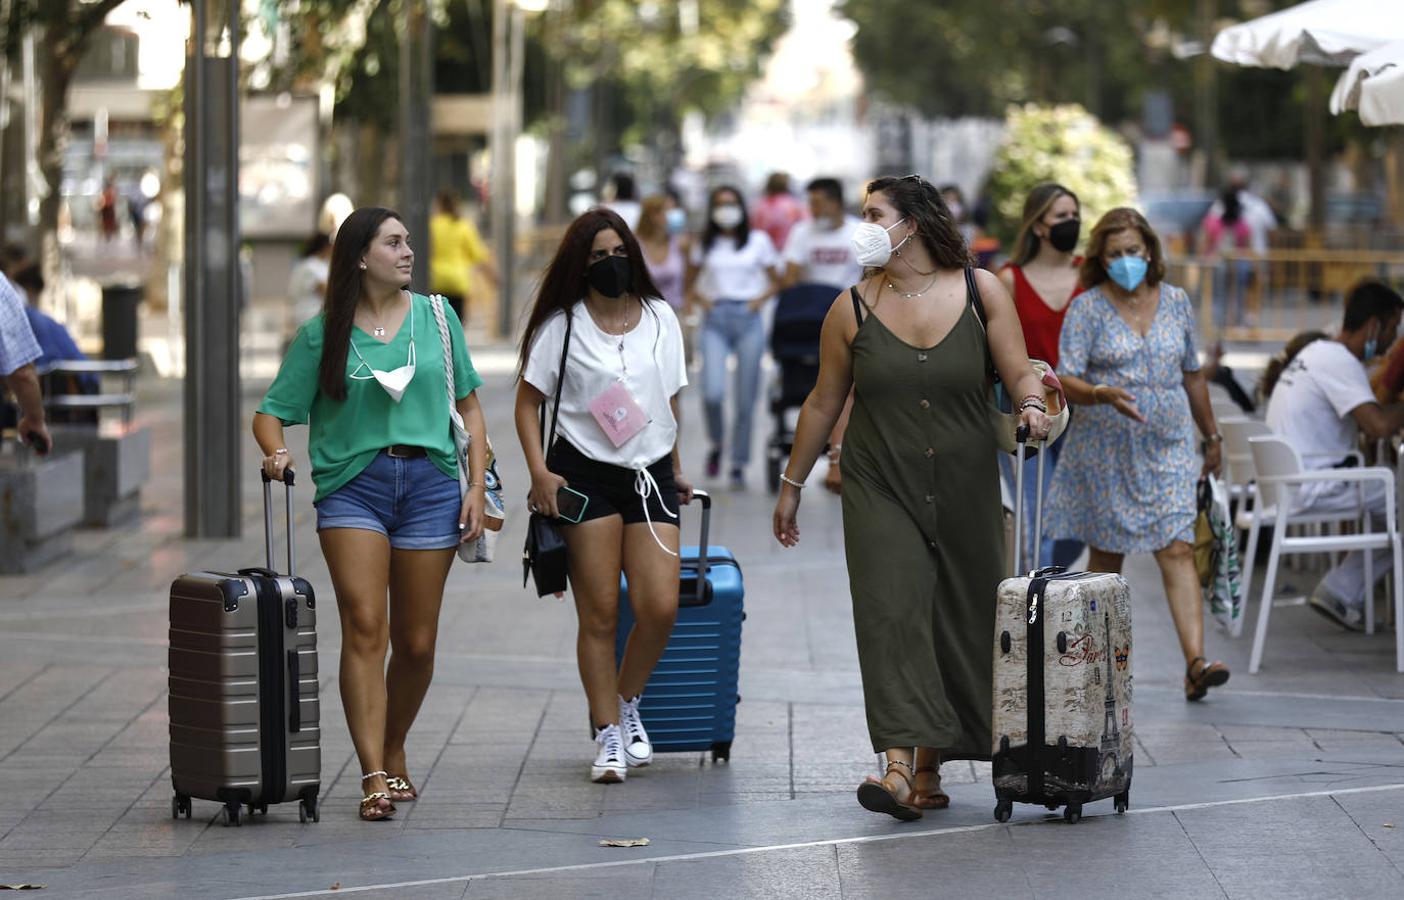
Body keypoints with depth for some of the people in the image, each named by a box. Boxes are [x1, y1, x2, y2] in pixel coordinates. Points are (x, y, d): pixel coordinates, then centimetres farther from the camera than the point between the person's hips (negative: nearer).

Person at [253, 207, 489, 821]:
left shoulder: (436, 317, 9)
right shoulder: (323, 333, 3)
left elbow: (469, 406, 13)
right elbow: (273, 411, 4)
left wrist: (477, 486, 4)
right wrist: (275, 452, -18)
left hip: (429, 481, 2)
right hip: (352, 484, -2)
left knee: (416, 642, 6)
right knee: (364, 628, -14)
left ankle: (394, 754, 28)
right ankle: (373, 778, -16)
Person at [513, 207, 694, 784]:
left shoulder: (660, 318, 8)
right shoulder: (563, 324, -2)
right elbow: (528, 401, 2)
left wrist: (676, 467, 21)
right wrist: (539, 472, -9)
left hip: (651, 474, 3)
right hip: (585, 472, -3)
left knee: (660, 607, -7)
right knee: (600, 613, -1)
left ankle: (626, 703, 19)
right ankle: (608, 734, 8)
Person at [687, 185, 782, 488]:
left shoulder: (758, 241, 10)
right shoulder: (704, 244, 11)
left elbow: (775, 282, 15)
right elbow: (690, 285, 19)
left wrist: (759, 300, -2)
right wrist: (701, 299, 0)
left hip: (748, 318, 0)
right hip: (716, 320, 0)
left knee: (746, 398, -2)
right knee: (713, 392, -17)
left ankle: (739, 465, 9)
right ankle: (716, 444, 10)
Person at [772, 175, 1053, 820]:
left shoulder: (981, 292, 0)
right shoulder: (853, 309, 2)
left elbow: (1018, 372, 0)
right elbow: (823, 403, 8)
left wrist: (1032, 405, -22)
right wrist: (792, 485, 11)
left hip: (964, 488, 1)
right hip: (881, 487, -1)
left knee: (960, 619, 5)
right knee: (891, 610, -15)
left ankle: (930, 767, 18)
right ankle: (899, 765, -24)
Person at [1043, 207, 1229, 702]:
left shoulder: (1175, 302, 7)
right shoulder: (1086, 308, -5)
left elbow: (1192, 375, 17)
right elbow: (1066, 381, -12)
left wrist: (1211, 434, 21)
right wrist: (1104, 394, -31)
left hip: (1169, 446, 2)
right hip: (1105, 451, -2)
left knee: (1177, 550, -10)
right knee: (1107, 553, 7)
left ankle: (1196, 662, -20)